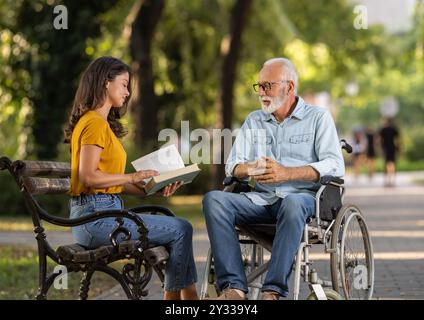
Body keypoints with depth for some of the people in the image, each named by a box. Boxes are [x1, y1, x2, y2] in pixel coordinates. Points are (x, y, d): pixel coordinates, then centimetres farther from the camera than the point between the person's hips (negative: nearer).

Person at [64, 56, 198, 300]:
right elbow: (89, 176, -20)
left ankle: (188, 293, 7)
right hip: (96, 216, -10)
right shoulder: (94, 123, -11)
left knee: (179, 229, 11)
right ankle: (175, 294, 2)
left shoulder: (102, 123, 20)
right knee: (181, 230, -7)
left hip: (104, 213, 10)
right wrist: (132, 177, -12)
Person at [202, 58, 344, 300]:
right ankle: (234, 287, -32)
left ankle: (274, 290, -40)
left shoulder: (318, 117, 7)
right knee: (214, 199, -23)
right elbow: (233, 165, 12)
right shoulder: (254, 121, 21)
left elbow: (335, 165, -7)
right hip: (261, 198, 4)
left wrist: (287, 173, -18)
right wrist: (249, 169, -14)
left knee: (292, 204, -41)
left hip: (303, 196, -4)